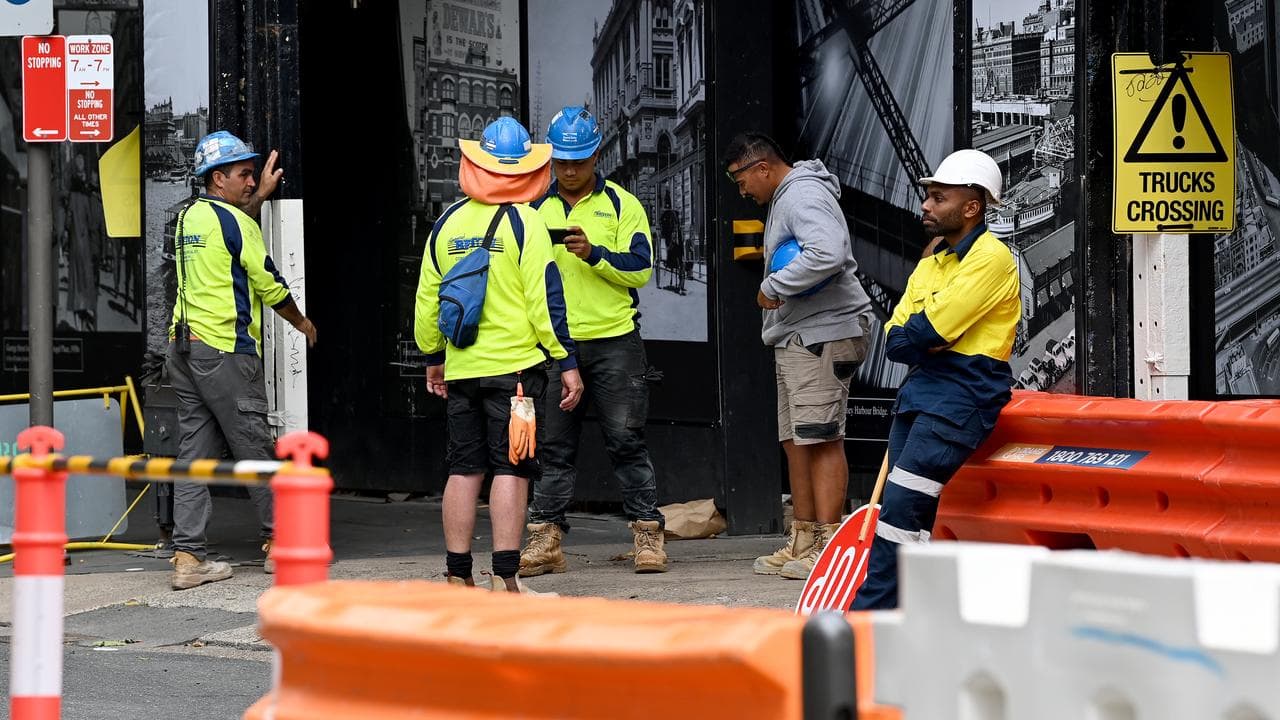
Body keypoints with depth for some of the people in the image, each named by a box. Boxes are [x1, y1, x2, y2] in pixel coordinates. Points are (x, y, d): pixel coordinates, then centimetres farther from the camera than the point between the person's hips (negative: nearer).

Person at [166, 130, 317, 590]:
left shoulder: (191, 217, 13)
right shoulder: (235, 222, -10)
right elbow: (270, 285, -5)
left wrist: (260, 196, 39)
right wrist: (302, 323, 11)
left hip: (184, 346, 8)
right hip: (225, 351, -8)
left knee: (195, 452, 5)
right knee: (254, 449, 2)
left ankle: (187, 557, 0)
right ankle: (279, 541, 12)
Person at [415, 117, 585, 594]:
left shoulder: (448, 223, 7)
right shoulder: (524, 222, -8)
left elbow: (426, 298, 13)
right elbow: (545, 299, -11)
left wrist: (433, 357, 26)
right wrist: (567, 362, -6)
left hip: (461, 368, 5)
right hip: (514, 363, -5)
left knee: (464, 469, 10)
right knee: (511, 468, -4)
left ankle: (458, 577, 11)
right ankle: (504, 580, -8)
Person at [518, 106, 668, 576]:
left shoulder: (622, 206, 4)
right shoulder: (536, 208, 10)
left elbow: (640, 269, -5)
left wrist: (594, 253, -19)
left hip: (613, 340, -2)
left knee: (626, 441, -1)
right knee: (554, 446, 4)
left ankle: (647, 535, 3)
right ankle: (545, 541, 7)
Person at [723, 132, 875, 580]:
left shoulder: (805, 195, -13)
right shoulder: (785, 199, 23)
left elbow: (828, 254, -29)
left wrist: (774, 288, -19)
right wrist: (775, 290, 8)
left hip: (823, 336, -11)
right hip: (796, 338, 11)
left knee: (820, 439, -13)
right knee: (796, 442, 13)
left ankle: (828, 544, -14)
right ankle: (802, 543, 18)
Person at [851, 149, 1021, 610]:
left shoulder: (991, 259, -9)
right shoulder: (929, 265, 20)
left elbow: (928, 329, -16)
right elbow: (895, 342, 11)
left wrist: (912, 339, 3)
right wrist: (923, 343, -8)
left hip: (963, 398, -9)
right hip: (919, 392, 9)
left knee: (900, 508, -17)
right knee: (915, 519, 5)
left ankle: (869, 617, -18)